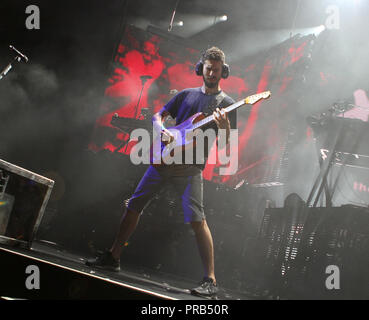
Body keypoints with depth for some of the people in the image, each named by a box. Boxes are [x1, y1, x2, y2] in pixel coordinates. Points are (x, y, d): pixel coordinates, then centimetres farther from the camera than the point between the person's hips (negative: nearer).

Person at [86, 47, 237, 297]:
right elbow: (158, 115, 19)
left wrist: (225, 127, -25)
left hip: (190, 166, -5)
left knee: (197, 219, -19)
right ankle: (113, 257, 24)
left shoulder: (226, 103, 2)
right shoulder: (186, 94, 14)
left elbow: (227, 147, -4)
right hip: (164, 159, 5)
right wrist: (162, 131, -2)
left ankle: (210, 281, -15)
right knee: (134, 207, 9)